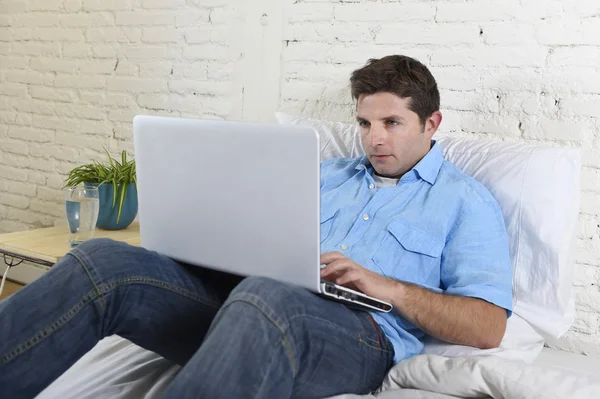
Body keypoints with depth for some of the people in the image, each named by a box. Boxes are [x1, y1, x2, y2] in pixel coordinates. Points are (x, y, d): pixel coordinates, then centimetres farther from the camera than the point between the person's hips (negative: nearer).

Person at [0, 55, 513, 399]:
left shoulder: (466, 201, 11)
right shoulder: (331, 174, 28)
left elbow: (489, 327, 0)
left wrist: (388, 286, -12)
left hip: (360, 333, -5)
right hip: (254, 303, 6)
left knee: (264, 297, -42)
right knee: (105, 263, -17)